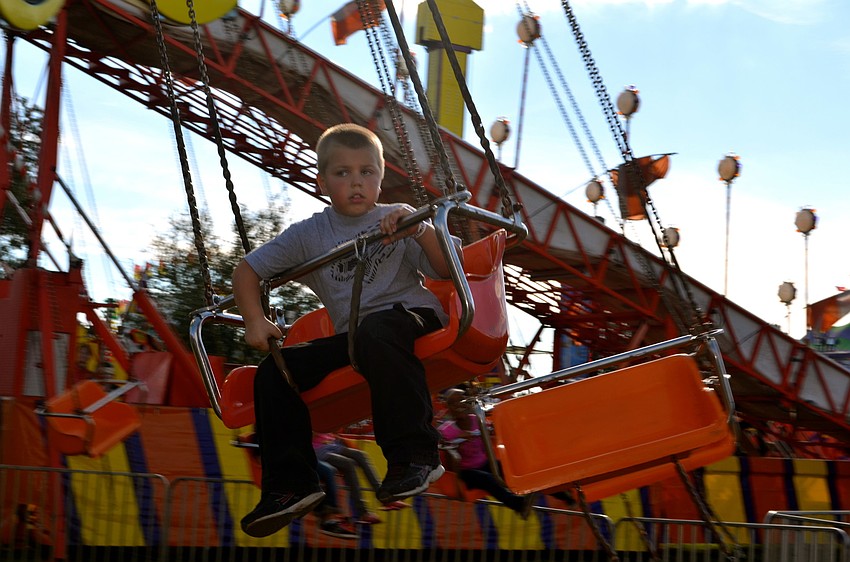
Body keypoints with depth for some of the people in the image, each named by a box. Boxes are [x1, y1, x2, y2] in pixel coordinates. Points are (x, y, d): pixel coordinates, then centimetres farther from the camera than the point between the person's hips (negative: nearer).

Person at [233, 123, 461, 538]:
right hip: (351, 338, 4)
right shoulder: (309, 235, 13)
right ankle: (291, 485, -2)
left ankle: (415, 455, -34)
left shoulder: (398, 220, 6)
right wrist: (255, 322, 2)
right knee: (274, 371, -10)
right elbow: (247, 270, 15)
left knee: (374, 331, -39)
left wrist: (421, 231, -20)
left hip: (413, 316, -4)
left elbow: (449, 269, -4)